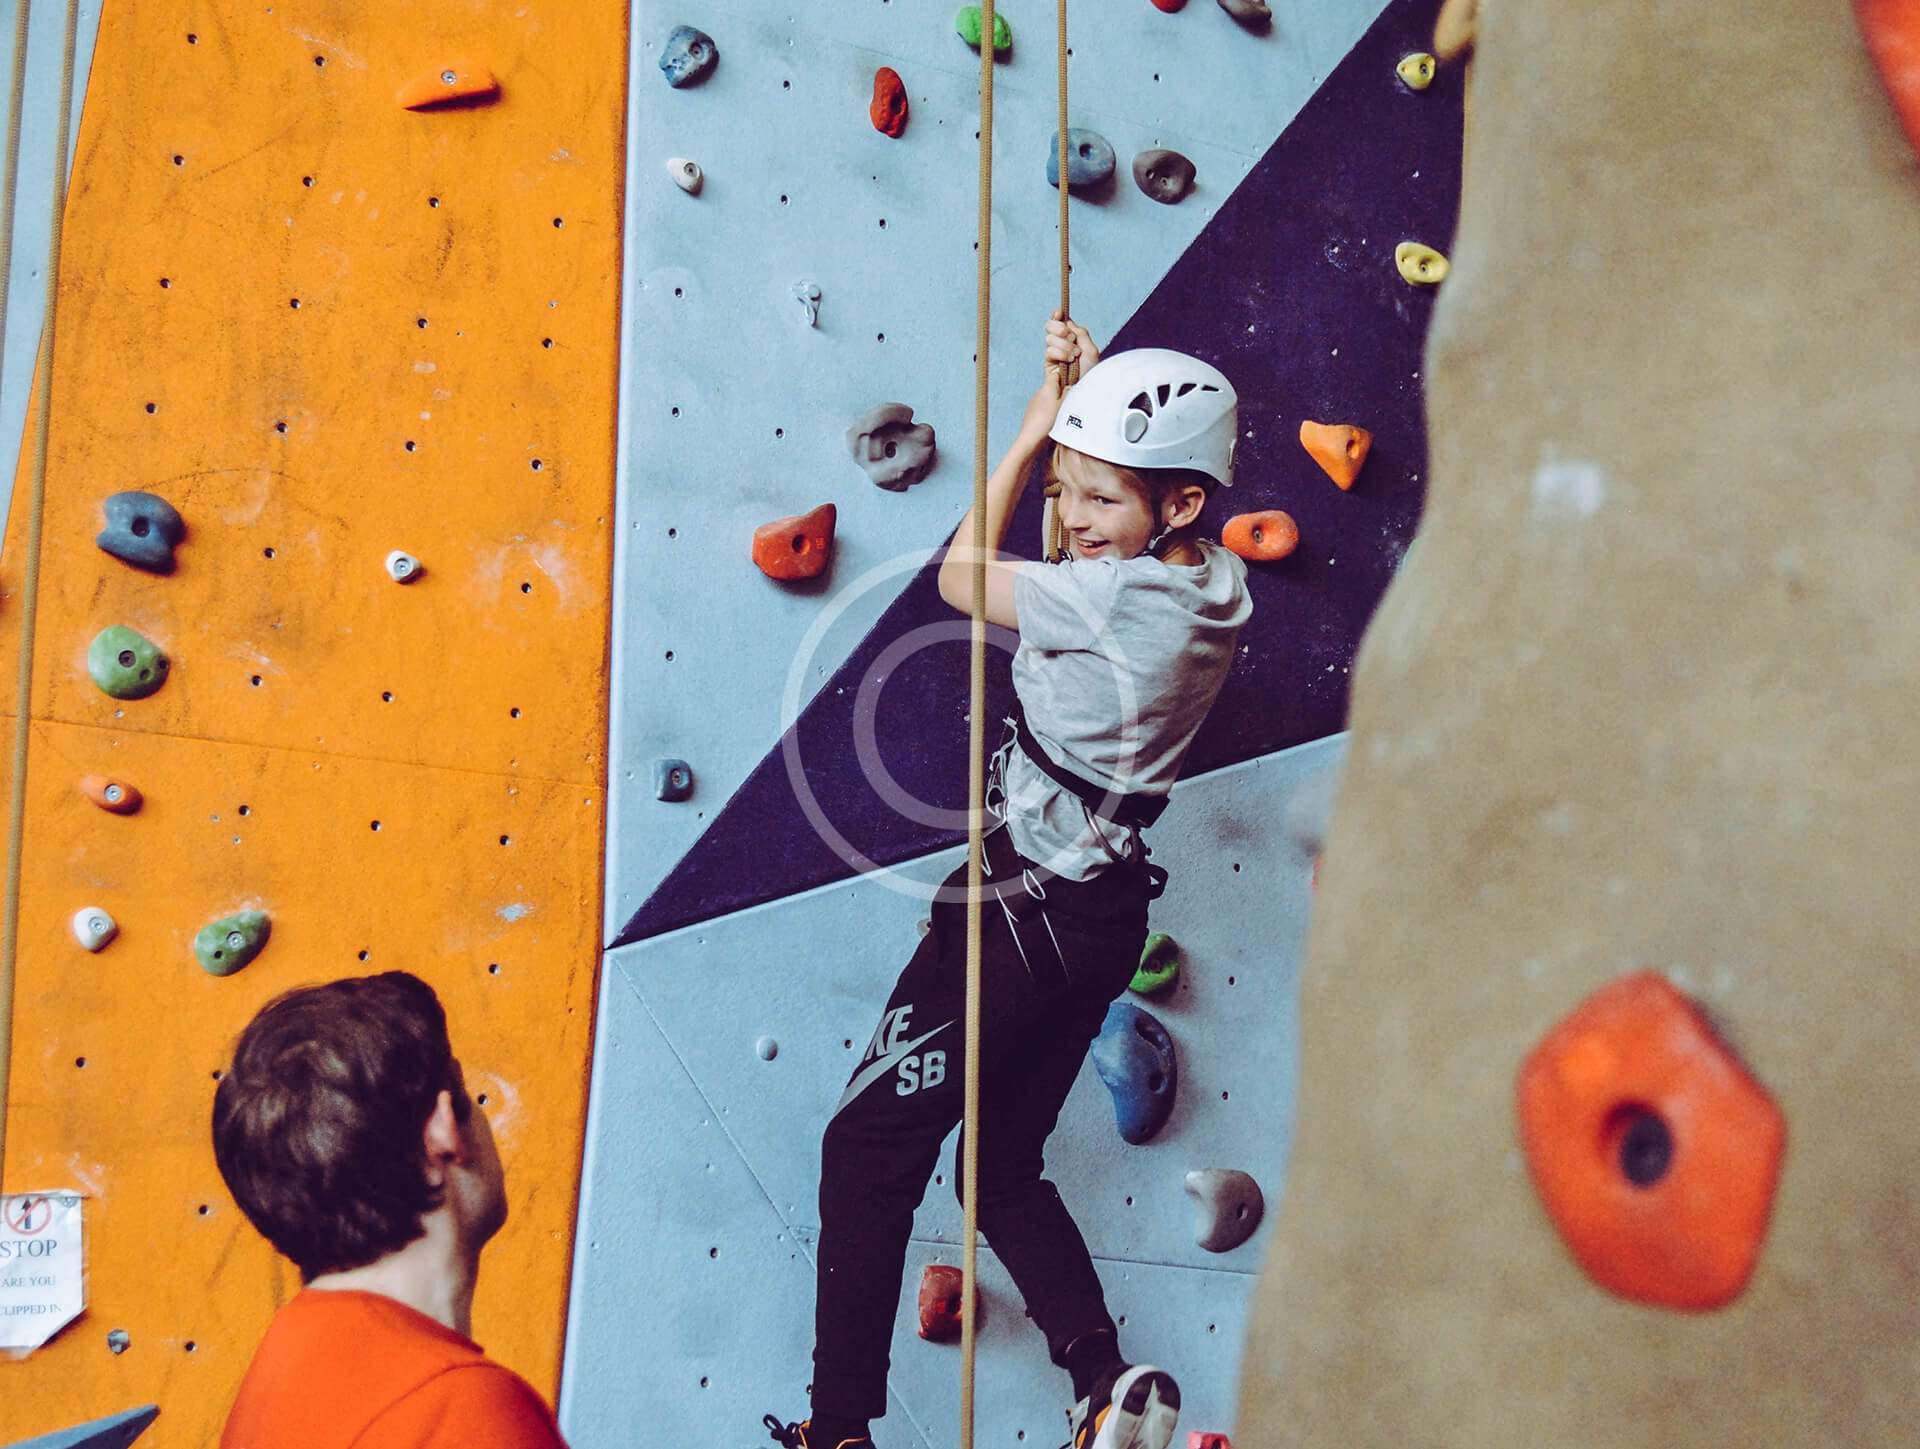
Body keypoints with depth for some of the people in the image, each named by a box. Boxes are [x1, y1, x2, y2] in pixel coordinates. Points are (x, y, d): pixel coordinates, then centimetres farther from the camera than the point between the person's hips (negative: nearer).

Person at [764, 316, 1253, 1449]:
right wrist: (1091, 393, 15)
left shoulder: (1117, 597, -21)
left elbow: (959, 574, -3)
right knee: (1005, 1165, 18)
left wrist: (1036, 425, 4)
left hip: (1024, 906, -9)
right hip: (1108, 913, 9)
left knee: (869, 1151, 1)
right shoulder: (1221, 583, 3)